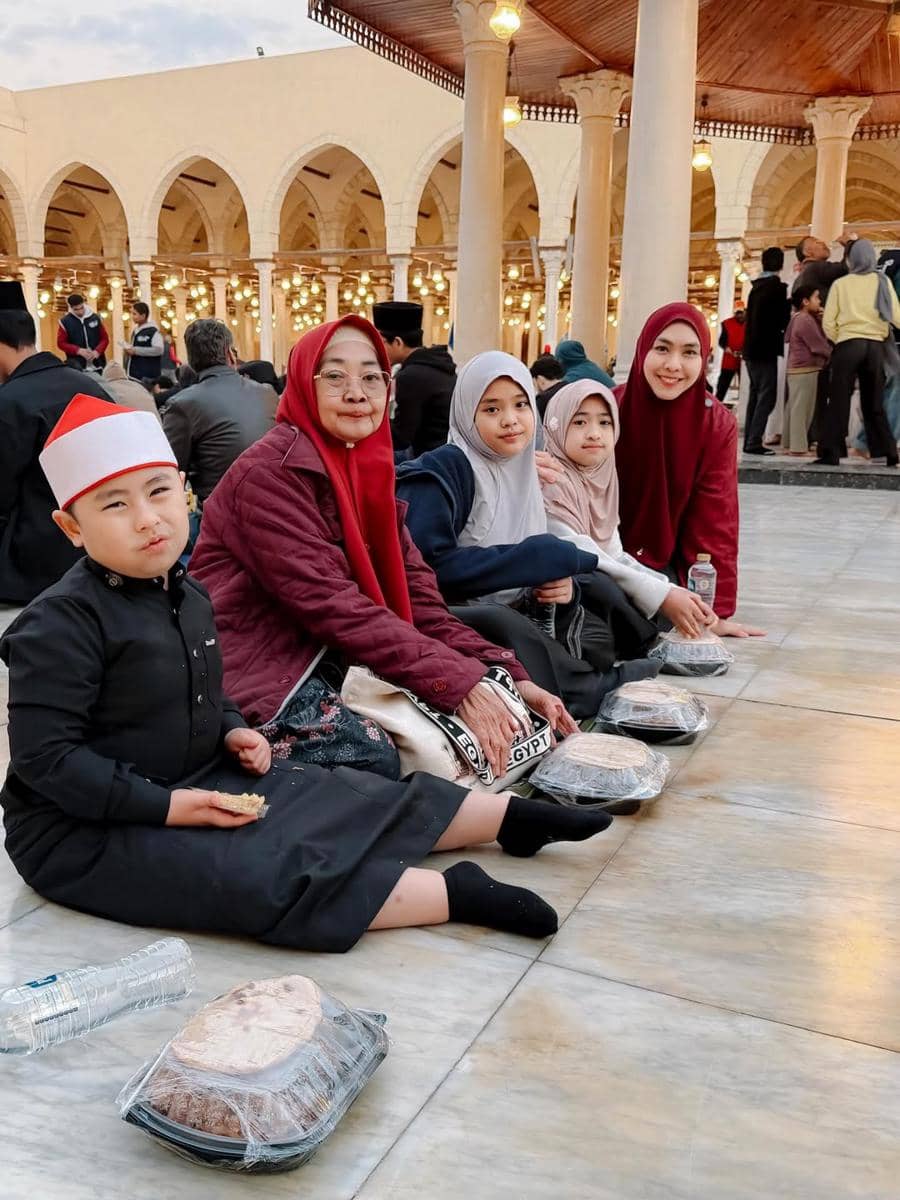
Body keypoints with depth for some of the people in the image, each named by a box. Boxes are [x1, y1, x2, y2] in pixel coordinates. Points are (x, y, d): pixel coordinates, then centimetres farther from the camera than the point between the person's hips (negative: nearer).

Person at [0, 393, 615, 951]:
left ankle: (509, 814, 9)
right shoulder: (61, 623, -22)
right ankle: (454, 893, -26)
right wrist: (167, 806, -25)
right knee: (255, 875, -27)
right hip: (85, 829, -8)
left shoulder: (189, 597, 5)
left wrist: (232, 731, 0)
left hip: (194, 783, 8)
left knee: (337, 799, 1)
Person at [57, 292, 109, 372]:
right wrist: (79, 350, -15)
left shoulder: (95, 318, 5)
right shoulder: (65, 322, -1)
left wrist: (97, 351, -11)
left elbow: (105, 338, 8)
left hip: (98, 365, 2)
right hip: (77, 367, -2)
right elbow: (61, 343, 1)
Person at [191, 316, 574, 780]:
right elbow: (331, 604, -25)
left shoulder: (368, 467, 7)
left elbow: (415, 594, 2)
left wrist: (507, 677, -10)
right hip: (259, 673, -7)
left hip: (330, 662, 7)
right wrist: (459, 683, -28)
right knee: (378, 760, -29)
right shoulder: (271, 472, -17)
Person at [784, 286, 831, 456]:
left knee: (794, 408, 11)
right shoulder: (806, 320, -14)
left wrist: (820, 320, 6)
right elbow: (819, 345, -13)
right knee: (802, 409, -8)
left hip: (797, 370, 10)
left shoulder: (798, 318, 17)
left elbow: (818, 337, 19)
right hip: (806, 370, -10)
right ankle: (799, 446, -7)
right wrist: (834, 357, 1)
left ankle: (791, 444, 16)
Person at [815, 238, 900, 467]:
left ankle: (831, 453, -5)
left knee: (839, 400, 0)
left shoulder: (840, 283, 3)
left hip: (848, 344, -2)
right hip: (875, 345, 2)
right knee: (874, 403, 11)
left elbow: (828, 322, -1)